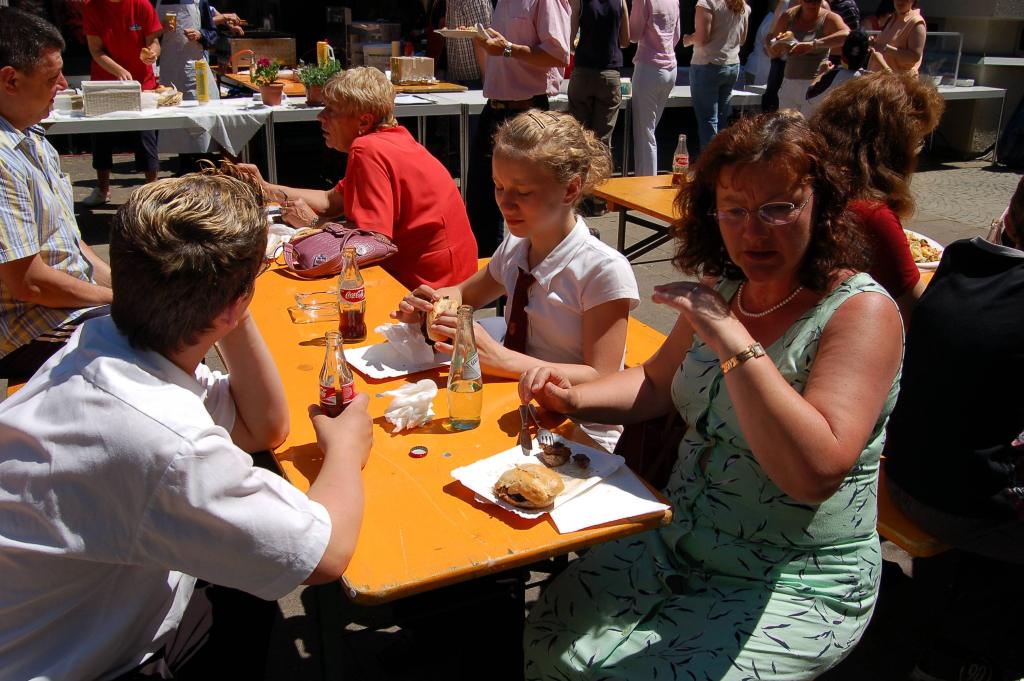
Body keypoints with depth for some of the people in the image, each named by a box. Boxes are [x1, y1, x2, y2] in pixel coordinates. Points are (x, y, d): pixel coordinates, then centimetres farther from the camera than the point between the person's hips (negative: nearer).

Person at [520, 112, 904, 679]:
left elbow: (817, 472, -30)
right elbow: (656, 384, 16)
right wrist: (573, 398, -1)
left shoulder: (862, 311, -17)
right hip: (677, 542, 6)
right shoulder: (721, 289, 3)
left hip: (794, 587, -5)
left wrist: (733, 341, -31)